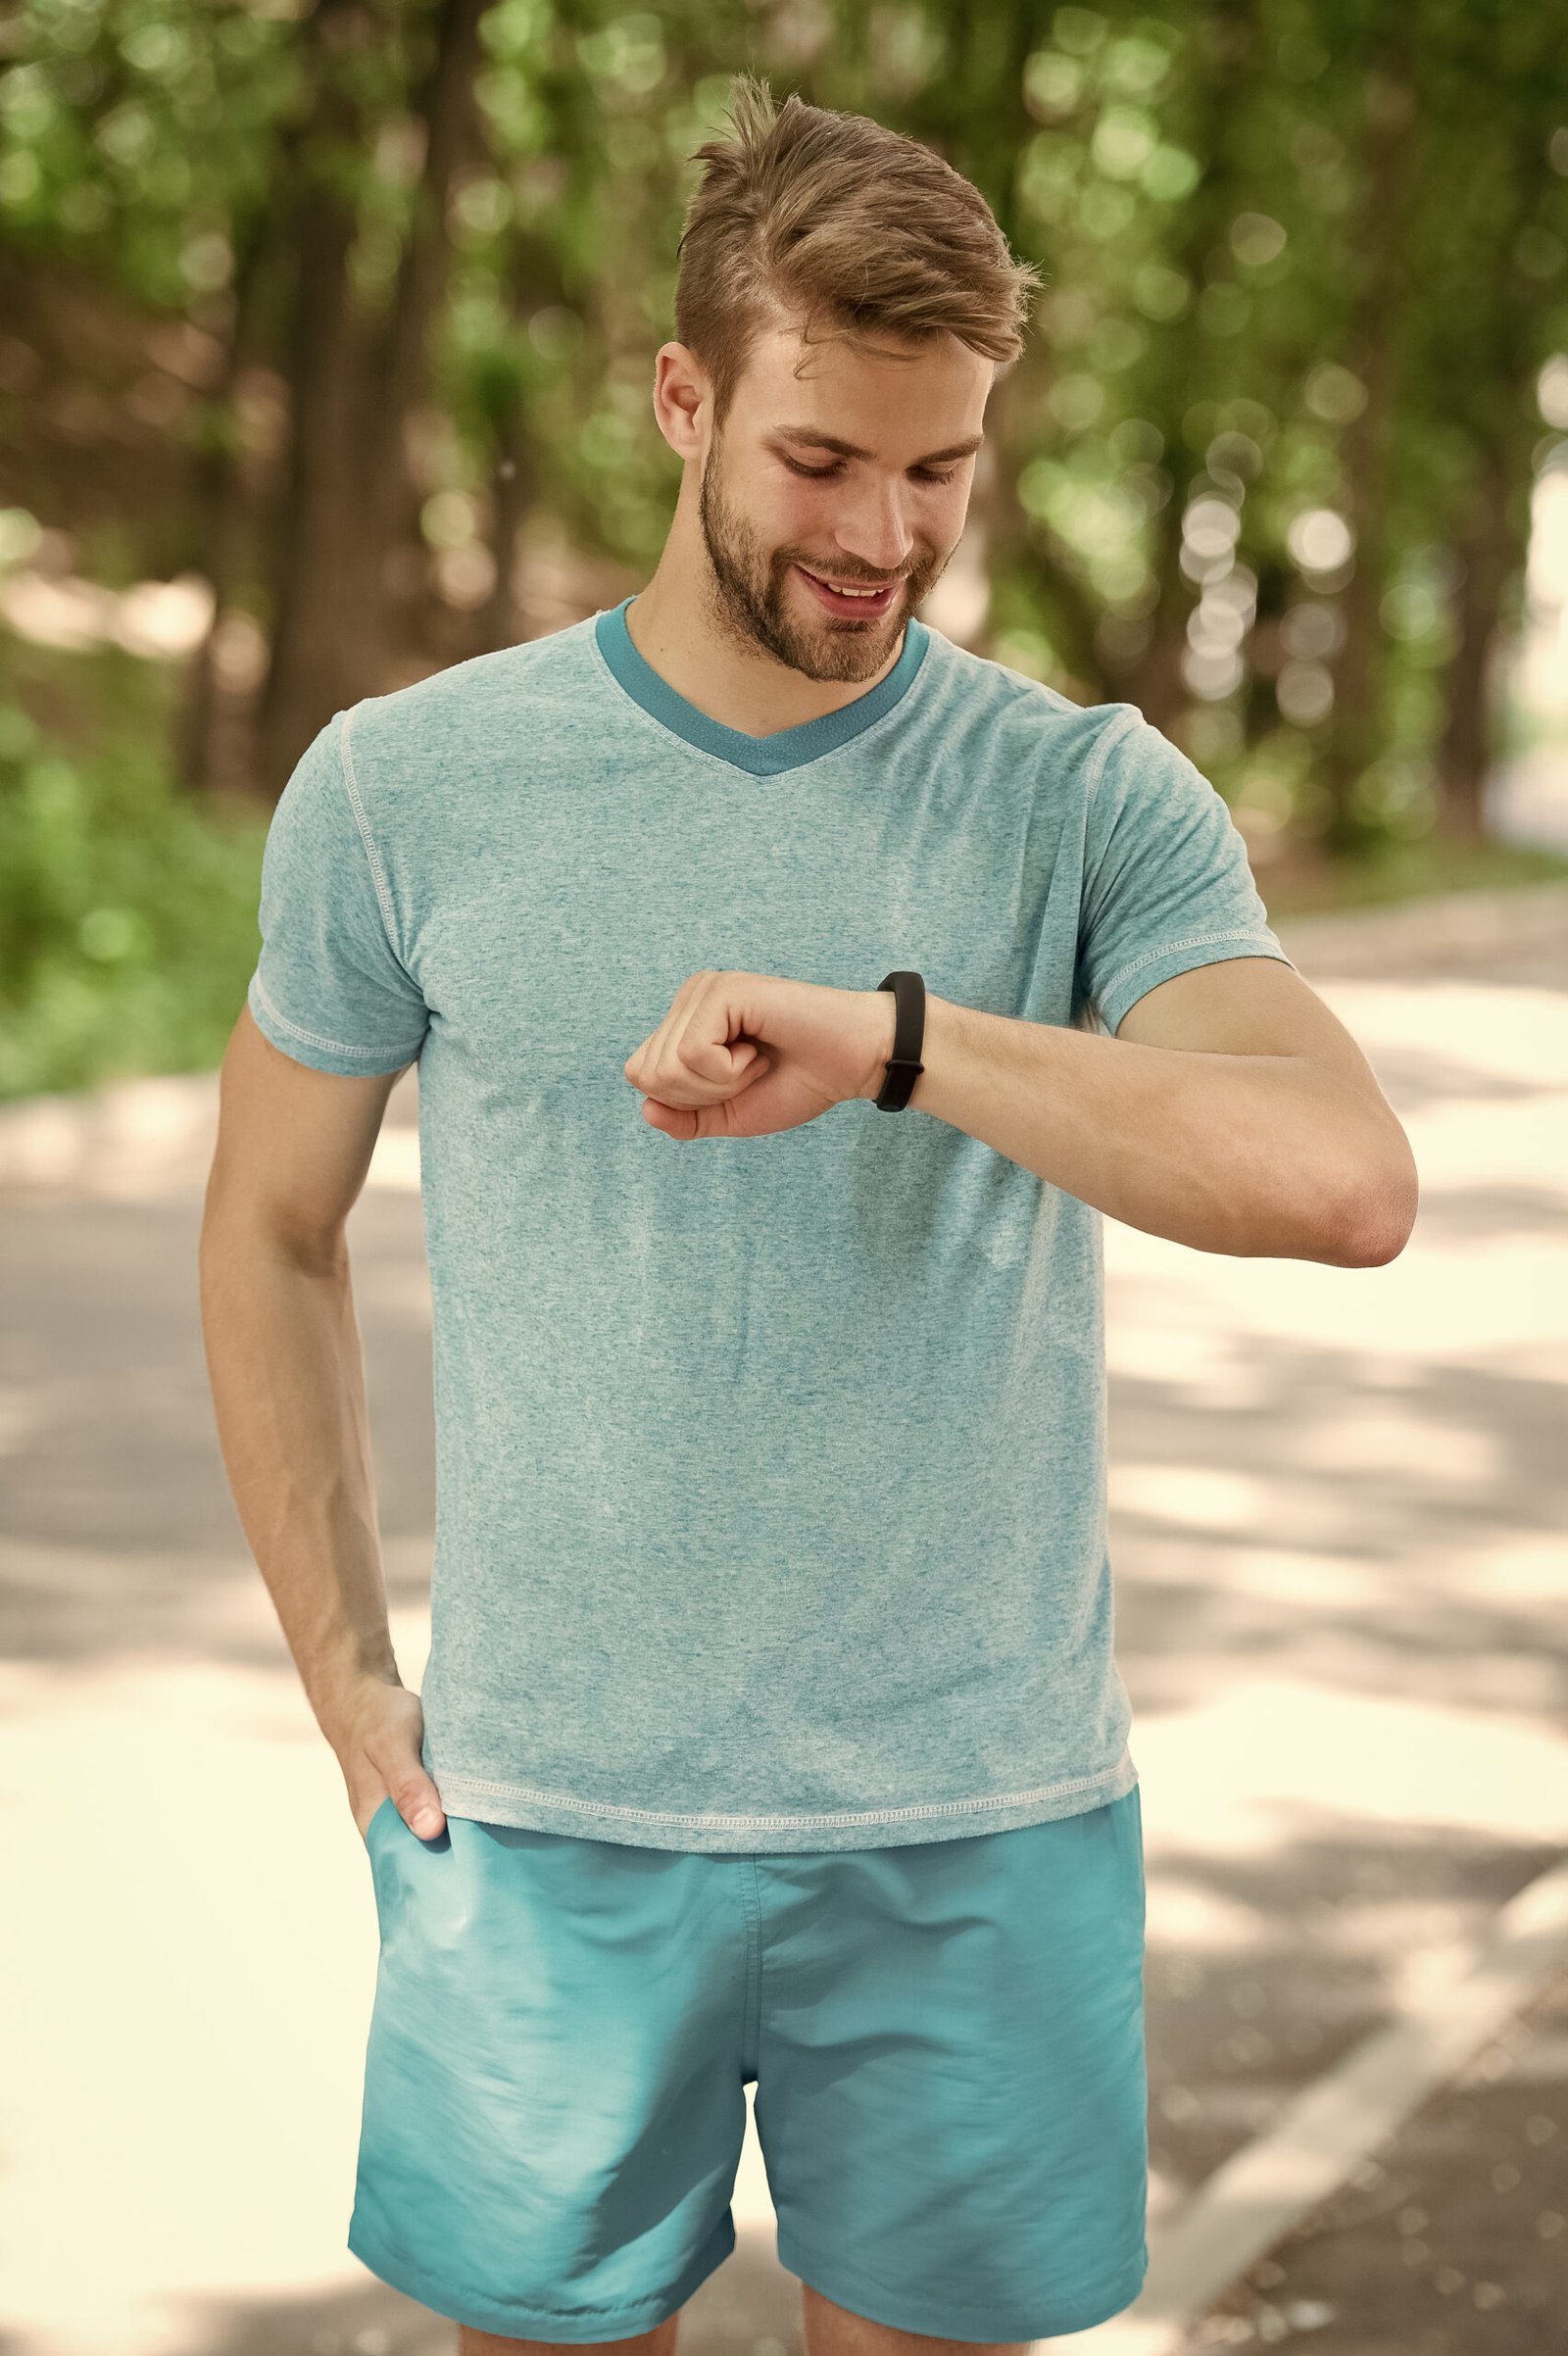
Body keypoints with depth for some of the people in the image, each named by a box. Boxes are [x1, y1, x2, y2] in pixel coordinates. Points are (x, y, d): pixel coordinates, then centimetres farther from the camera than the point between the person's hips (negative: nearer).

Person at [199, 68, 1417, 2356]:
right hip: (548, 1824, 0)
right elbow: (272, 1233, 12)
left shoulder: (1094, 802, -3)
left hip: (983, 1834, 0)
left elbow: (1344, 1180, -19)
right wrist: (348, 1686, 7)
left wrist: (897, 1035, -29)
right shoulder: (402, 788, 0)